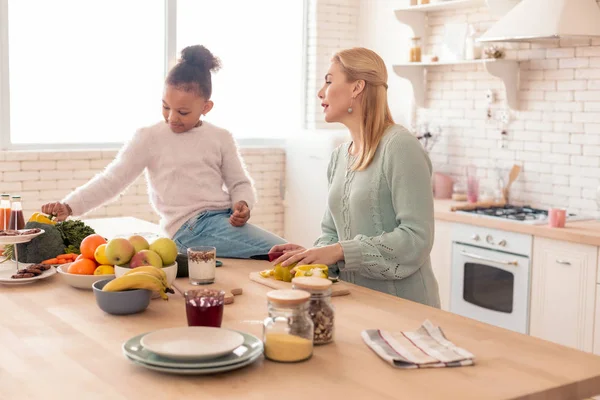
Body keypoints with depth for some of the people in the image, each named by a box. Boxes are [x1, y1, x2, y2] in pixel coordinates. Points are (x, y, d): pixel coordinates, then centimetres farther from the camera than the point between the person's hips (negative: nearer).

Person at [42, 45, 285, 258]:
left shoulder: (220, 139, 13)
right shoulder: (149, 139, 5)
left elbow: (240, 183, 18)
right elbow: (111, 180, 2)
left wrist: (242, 205, -6)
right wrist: (69, 206, -11)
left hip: (226, 219, 5)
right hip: (190, 227, -5)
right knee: (277, 251, -27)